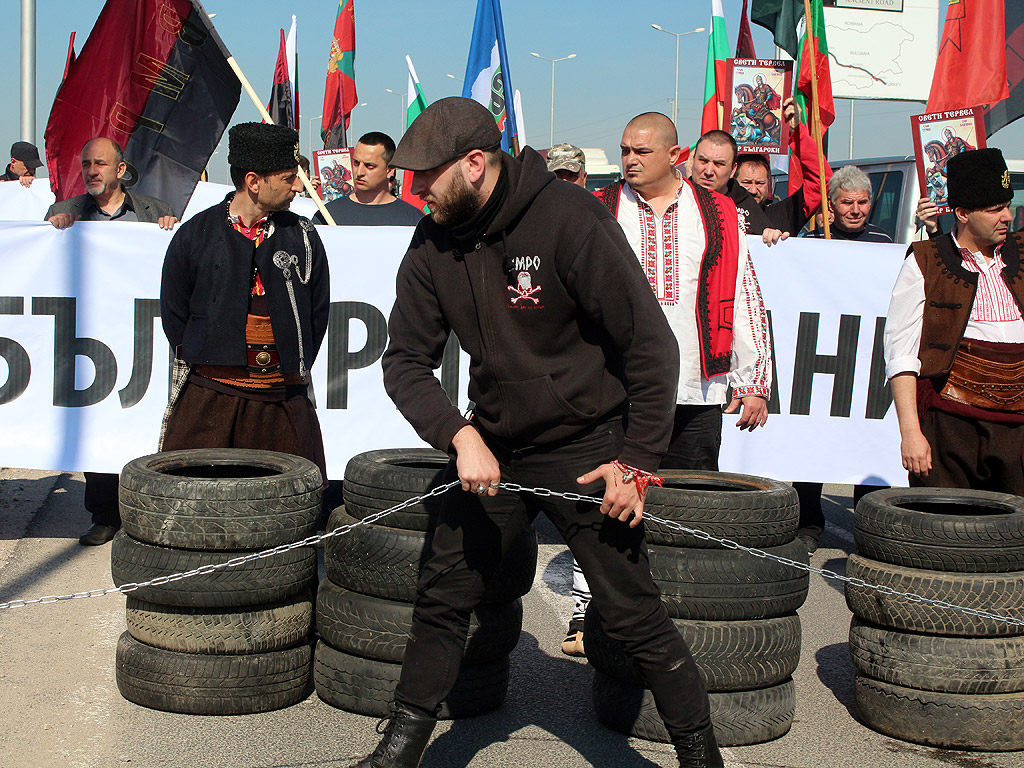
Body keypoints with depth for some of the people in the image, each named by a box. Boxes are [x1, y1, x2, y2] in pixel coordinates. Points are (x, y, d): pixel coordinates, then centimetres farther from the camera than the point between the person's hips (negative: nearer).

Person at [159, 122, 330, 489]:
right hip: (208, 397, -1)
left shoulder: (303, 237, 8)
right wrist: (204, 366, 6)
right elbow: (173, 313, 10)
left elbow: (318, 311, 14)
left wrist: (293, 370, 8)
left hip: (283, 400, 1)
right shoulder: (195, 235, 4)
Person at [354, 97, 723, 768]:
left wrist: (638, 461, -15)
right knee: (442, 597, 8)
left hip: (588, 453, -5)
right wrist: (461, 435, -18)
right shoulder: (434, 246, -2)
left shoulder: (568, 217, -19)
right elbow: (406, 360, 0)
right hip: (492, 451, 5)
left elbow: (649, 344, -16)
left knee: (635, 617, -1)